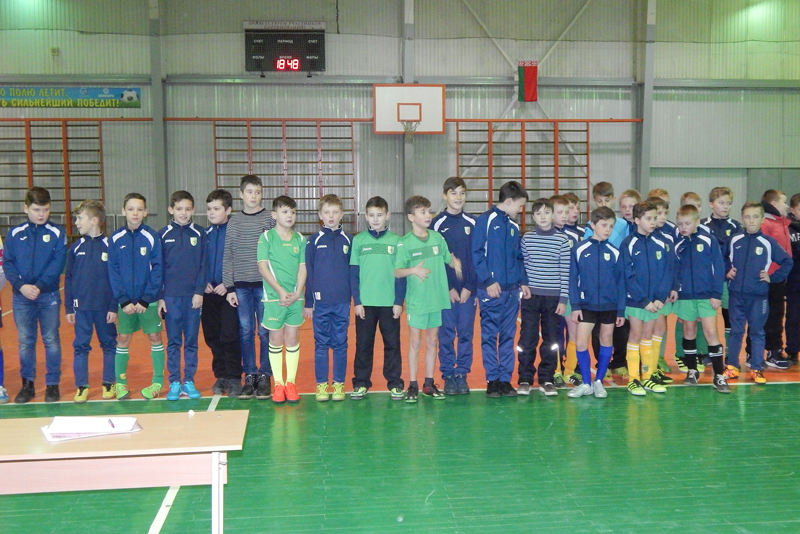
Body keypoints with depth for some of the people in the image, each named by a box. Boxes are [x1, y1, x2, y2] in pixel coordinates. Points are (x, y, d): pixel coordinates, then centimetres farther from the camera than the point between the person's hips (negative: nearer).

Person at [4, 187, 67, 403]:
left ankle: (53, 385, 13)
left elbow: (58, 264, -7)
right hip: (21, 296, 2)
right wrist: (21, 285, -14)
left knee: (51, 341, 4)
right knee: (25, 341, 8)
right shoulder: (15, 234, 4)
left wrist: (39, 286, -17)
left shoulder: (57, 233, -1)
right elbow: (7, 263, 1)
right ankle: (27, 384, 19)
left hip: (49, 295, -2)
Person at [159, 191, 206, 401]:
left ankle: (189, 382, 15)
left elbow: (203, 265, 2)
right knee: (173, 342, 6)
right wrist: (159, 297, -1)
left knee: (191, 341, 6)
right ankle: (174, 383, 13)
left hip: (193, 295, 0)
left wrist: (200, 291, -7)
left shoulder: (199, 233, 3)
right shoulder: (164, 234, 3)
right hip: (171, 296, 0)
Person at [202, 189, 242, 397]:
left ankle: (234, 379, 7)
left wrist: (229, 284, -16)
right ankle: (221, 376, 23)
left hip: (229, 292, -5)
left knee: (229, 337, -6)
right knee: (212, 337, 10)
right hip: (209, 293, 5)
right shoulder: (205, 234, 10)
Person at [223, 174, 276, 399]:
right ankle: (249, 376, 15)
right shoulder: (234, 222, 6)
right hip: (241, 285, 2)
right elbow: (228, 257, 6)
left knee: (265, 332, 2)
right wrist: (229, 288, 0)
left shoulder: (270, 219, 2)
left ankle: (264, 376, 12)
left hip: (265, 284, -2)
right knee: (245, 332, 6)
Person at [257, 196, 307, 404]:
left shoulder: (300, 239, 7)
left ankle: (291, 382, 17)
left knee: (293, 339, 7)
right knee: (276, 340, 5)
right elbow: (263, 267, -7)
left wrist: (297, 293, -8)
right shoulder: (266, 237, -2)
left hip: (295, 297, 3)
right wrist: (280, 291, -14)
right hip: (274, 296, -2)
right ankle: (278, 383, 14)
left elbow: (302, 268, 5)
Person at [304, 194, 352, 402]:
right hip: (321, 301, -1)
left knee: (340, 344, 7)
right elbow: (308, 273, 4)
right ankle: (321, 384, 15)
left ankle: (339, 384, 16)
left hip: (342, 301, 1)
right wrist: (308, 302, 1)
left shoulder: (348, 240, 5)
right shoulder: (314, 241, 3)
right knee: (321, 344, 6)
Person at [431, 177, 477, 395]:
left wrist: (470, 287, -5)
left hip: (468, 289, 2)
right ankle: (448, 376, 12)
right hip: (445, 289, -2)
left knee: (466, 333, 5)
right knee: (446, 334, 2)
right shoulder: (437, 223, 1)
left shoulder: (472, 223, 7)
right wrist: (448, 288, -8)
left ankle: (462, 375, 15)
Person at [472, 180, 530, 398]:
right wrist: (488, 281, -16)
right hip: (491, 290, -6)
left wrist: (523, 281, 10)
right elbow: (477, 253, -10)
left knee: (508, 336, 9)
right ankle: (492, 380, 9)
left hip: (511, 290, 6)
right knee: (489, 336, 1)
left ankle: (505, 380, 16)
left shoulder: (513, 226, 15)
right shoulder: (486, 220, -5)